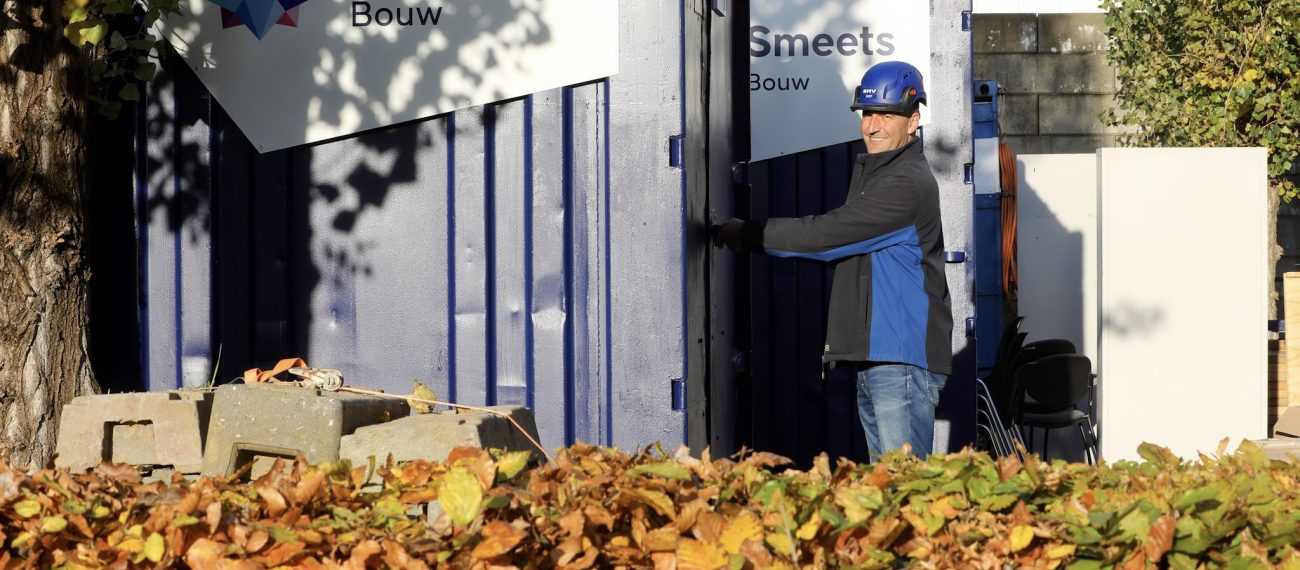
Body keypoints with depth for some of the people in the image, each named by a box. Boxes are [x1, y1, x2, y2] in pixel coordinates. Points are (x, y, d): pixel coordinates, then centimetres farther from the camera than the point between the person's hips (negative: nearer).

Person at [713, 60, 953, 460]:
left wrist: (747, 235, -8)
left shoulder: (907, 184, -14)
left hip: (903, 360, -10)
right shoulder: (870, 172, 21)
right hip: (871, 360, 10)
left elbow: (827, 234, -16)